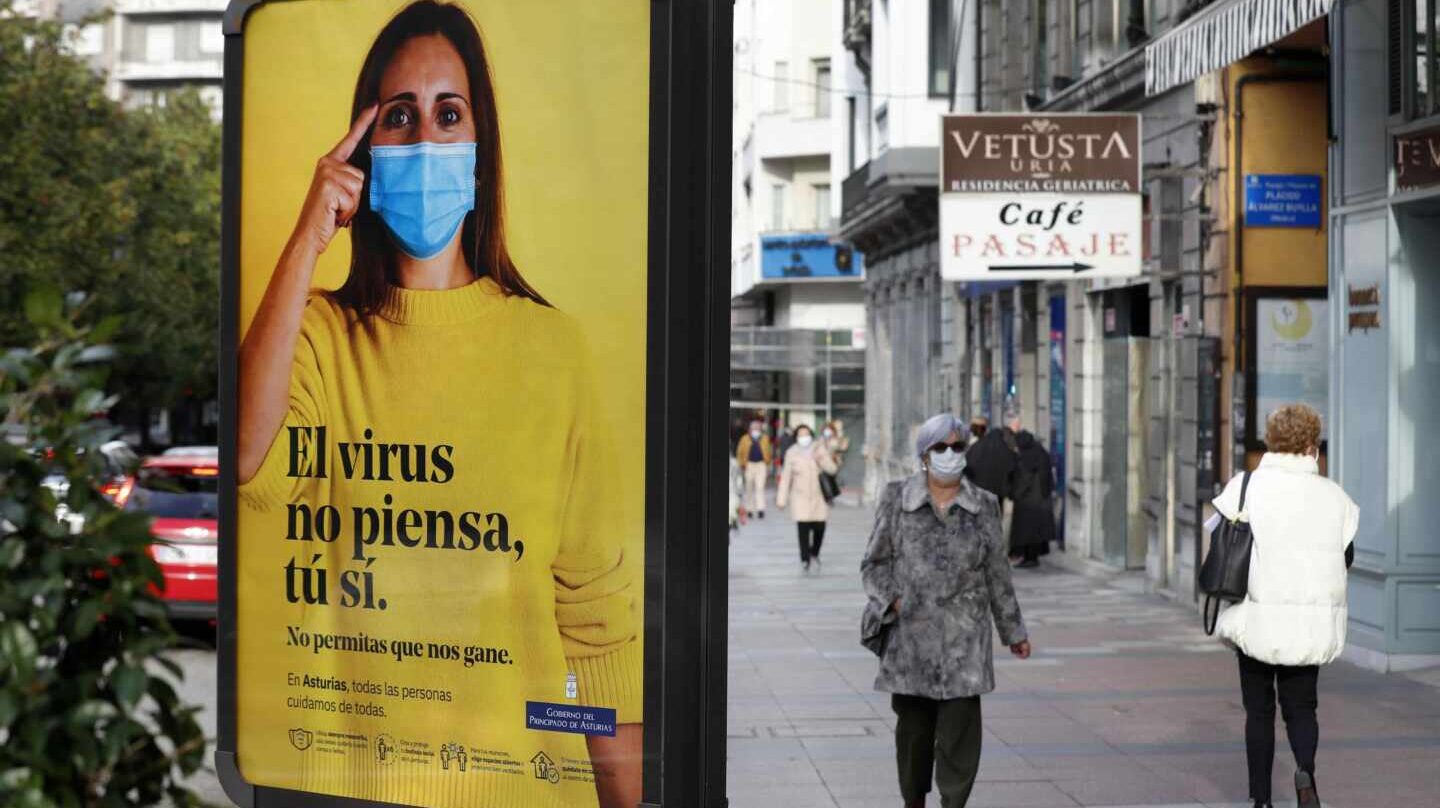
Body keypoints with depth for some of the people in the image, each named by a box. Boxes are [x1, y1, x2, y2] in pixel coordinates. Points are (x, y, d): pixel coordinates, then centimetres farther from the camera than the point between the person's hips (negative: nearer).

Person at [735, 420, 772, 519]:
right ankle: (749, 509, 22)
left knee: (760, 487, -11)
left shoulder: (765, 439, 4)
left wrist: (767, 465, 12)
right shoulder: (745, 439, 1)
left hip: (761, 465, -1)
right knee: (749, 488, 9)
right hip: (749, 465, 1)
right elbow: (740, 452, 6)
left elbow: (767, 452, 12)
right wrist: (741, 465, -1)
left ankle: (760, 509, -15)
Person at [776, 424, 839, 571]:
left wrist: (821, 459, -25)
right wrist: (781, 499, 0)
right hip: (800, 497, -1)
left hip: (819, 496, 1)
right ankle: (805, 559, -2)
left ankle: (815, 553, 27)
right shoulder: (792, 453, -2)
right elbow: (786, 477, 1)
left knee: (819, 527, 0)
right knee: (803, 528, -11)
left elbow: (832, 468, -5)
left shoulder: (819, 448, 0)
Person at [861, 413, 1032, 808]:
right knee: (913, 726, 8)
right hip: (910, 633, 0)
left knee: (960, 727, -7)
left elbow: (997, 573, 13)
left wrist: (1013, 631, 15)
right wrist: (891, 601, -7)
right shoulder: (897, 498, 4)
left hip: (964, 636, 0)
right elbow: (875, 562, 8)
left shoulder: (984, 505, 7)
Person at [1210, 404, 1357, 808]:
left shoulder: (1245, 487, -7)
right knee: (1301, 707, 13)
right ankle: (1305, 770, -15)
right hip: (1310, 623, 1)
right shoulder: (1332, 496, -1)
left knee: (1259, 710, 13)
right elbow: (1346, 557, 6)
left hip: (1257, 620, -1)